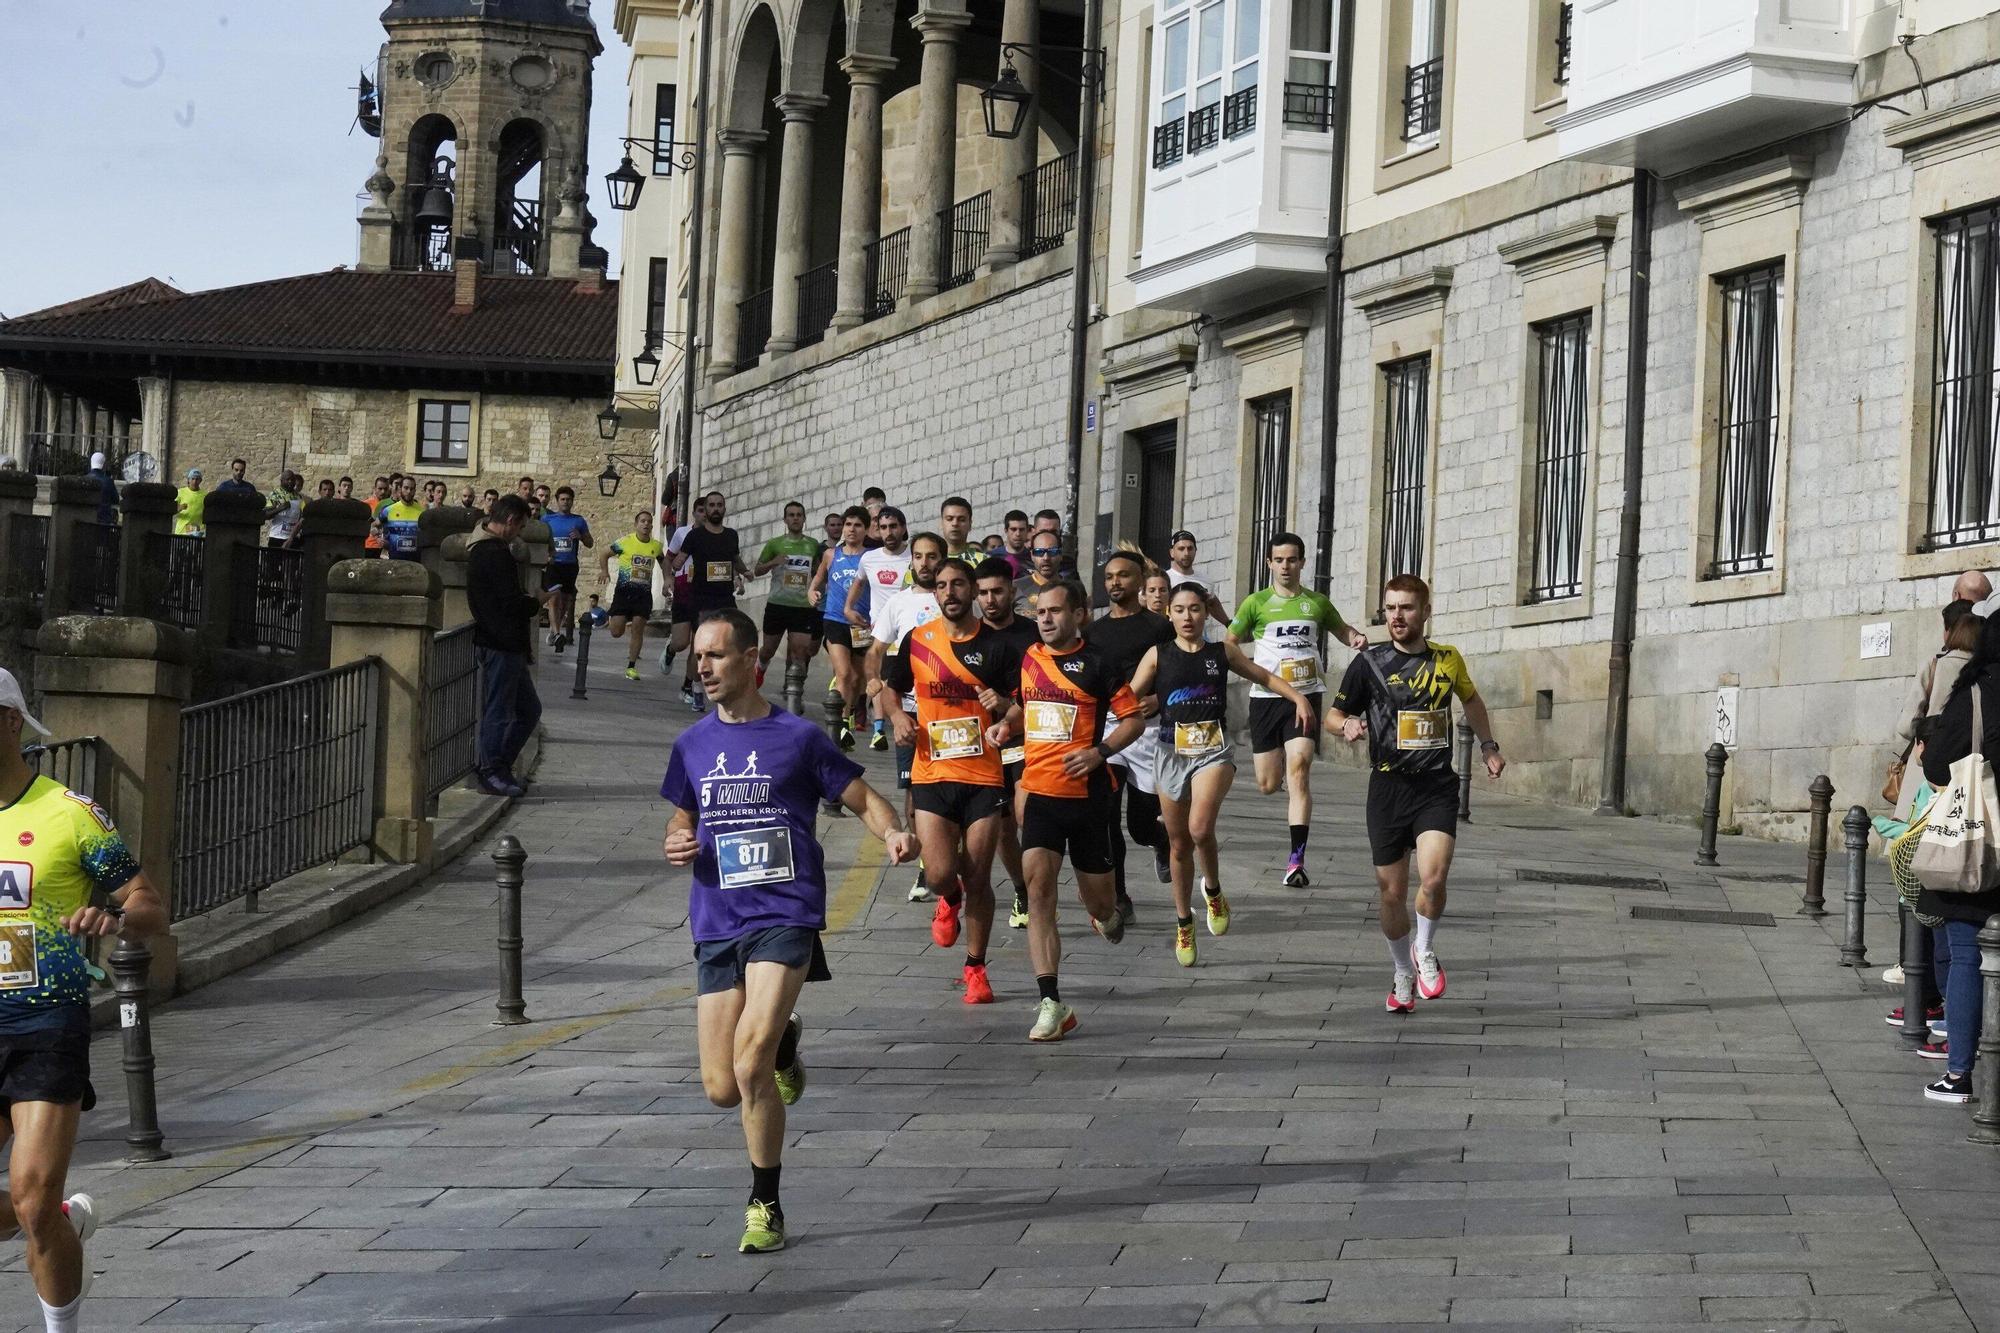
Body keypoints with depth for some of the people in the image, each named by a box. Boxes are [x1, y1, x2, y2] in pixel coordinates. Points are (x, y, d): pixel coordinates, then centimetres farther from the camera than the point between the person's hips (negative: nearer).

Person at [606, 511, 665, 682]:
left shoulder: (656, 546, 5)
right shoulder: (625, 542, -4)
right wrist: (606, 573, -4)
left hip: (644, 594, 2)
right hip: (623, 591, -2)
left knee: (638, 629, -7)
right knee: (616, 632, -6)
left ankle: (631, 667, 0)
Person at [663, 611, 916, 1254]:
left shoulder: (798, 737, -1)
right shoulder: (692, 746, 12)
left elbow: (862, 797, 4)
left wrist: (893, 832, -18)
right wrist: (676, 845, 1)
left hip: (786, 916, -5)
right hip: (716, 927, 5)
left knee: (750, 1062, -21)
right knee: (722, 1089, 1)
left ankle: (765, 1207, -5)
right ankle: (782, 1044, 37)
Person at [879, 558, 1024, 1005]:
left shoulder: (997, 646, 0)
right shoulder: (916, 641, 3)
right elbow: (888, 688, 18)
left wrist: (1002, 705, -17)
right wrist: (897, 716, -3)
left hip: (984, 777, 0)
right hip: (932, 776, 0)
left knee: (978, 880, 1)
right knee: (940, 875, -11)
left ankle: (976, 968, 19)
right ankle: (950, 900, 28)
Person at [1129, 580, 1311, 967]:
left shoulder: (1222, 653, 5)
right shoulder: (1157, 656, 3)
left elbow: (1262, 676, 16)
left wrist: (1297, 697, 5)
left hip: (1214, 752, -1)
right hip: (1172, 754, 1)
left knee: (1200, 829, -25)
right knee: (1179, 845, 10)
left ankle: (1213, 892, 3)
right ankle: (1184, 924, 26)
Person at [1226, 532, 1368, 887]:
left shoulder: (1317, 603, 9)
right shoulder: (1257, 603, 3)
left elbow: (1341, 629, 26)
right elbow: (1229, 643, 6)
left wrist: (1356, 638, 6)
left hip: (1306, 696, 0)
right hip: (1266, 697, 0)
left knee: (1298, 771, -17)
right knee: (1268, 784, 4)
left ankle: (1297, 860, -21)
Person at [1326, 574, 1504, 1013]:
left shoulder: (1448, 659, 6)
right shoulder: (1369, 662, -1)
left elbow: (1471, 698, 27)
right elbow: (1333, 715, 6)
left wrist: (1489, 746, 23)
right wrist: (1347, 725, -16)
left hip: (1437, 786, 0)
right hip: (1388, 786, 0)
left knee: (1433, 878, -21)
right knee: (1392, 892, 5)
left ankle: (1425, 951, 6)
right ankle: (1403, 974, 28)